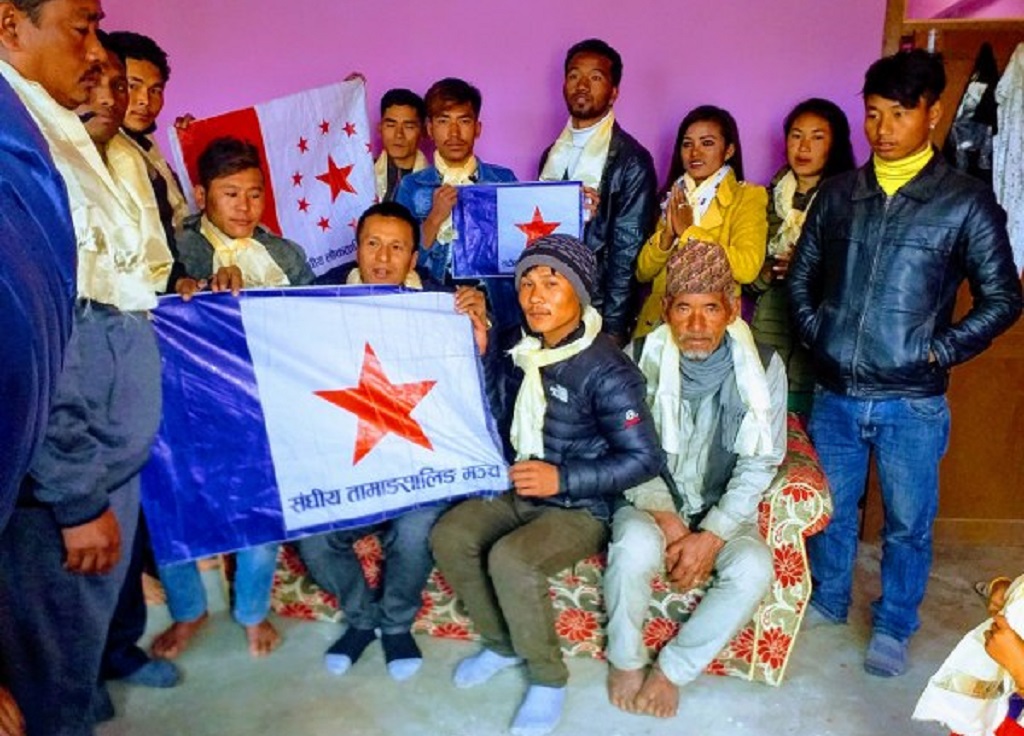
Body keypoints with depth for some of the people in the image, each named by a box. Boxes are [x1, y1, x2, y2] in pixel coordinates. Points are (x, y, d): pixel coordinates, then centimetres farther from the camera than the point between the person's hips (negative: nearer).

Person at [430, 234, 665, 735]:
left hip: (583, 507, -7)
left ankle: (548, 678, -3)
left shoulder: (605, 370, -21)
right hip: (524, 490, 7)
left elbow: (646, 459, -21)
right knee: (448, 536, -8)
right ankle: (502, 643, 13)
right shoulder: (528, 350, 1)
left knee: (510, 559, -28)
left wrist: (562, 478, -26)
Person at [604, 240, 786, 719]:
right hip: (651, 499, 0)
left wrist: (713, 534, -19)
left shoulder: (763, 367, -11)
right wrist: (663, 516, -19)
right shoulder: (643, 358, -10)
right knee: (635, 547, -33)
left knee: (754, 568, -29)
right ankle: (625, 660, -3)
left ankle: (671, 670, -6)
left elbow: (759, 464, -9)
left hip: (724, 507, 1)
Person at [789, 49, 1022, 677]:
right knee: (831, 508, 18)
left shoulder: (966, 201, -5)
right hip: (835, 394, 3)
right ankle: (828, 600, 40)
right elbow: (802, 277, 12)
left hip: (912, 402, -2)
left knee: (908, 524, 11)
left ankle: (893, 627, 33)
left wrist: (938, 352, -8)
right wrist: (817, 336, 1)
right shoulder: (839, 193, 4)